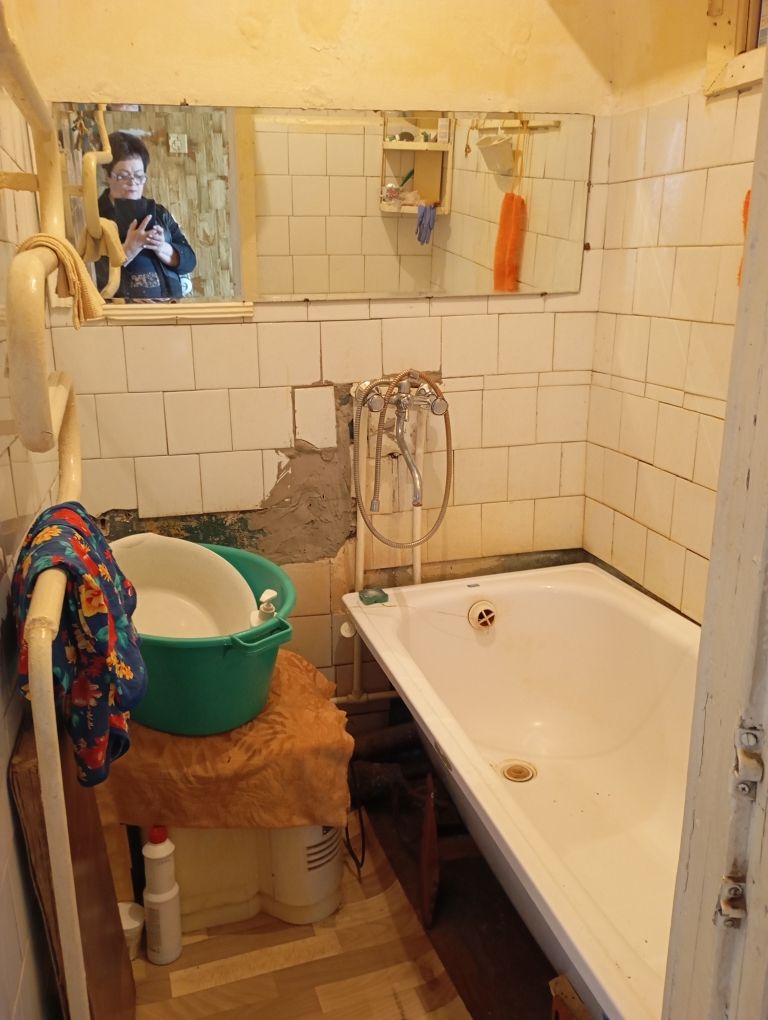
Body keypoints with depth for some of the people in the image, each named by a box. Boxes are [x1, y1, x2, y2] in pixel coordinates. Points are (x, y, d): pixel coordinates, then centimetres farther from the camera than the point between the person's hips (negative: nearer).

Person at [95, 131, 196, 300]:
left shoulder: (158, 212, 16)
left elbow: (189, 260, 7)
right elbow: (102, 274, -10)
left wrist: (162, 248, -8)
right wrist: (129, 249, -19)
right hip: (123, 306, -5)